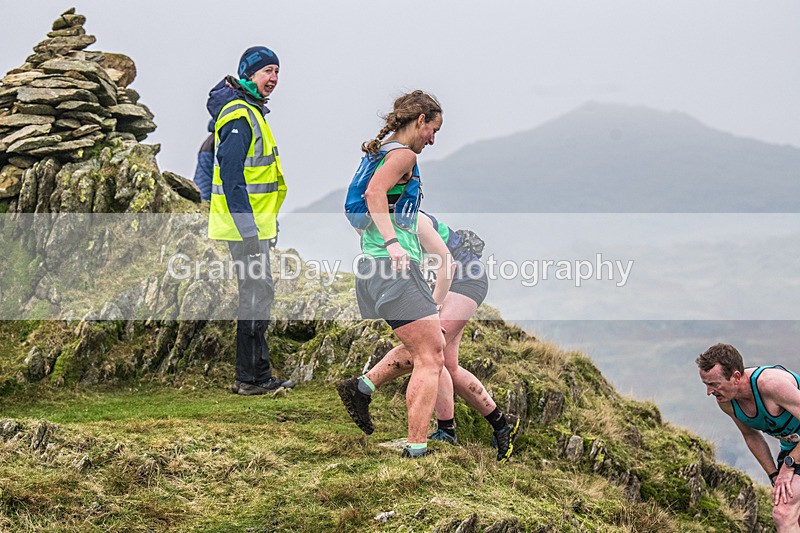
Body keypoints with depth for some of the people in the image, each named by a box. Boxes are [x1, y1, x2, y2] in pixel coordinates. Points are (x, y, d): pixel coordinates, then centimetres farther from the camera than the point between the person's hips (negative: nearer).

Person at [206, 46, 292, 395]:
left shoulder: (251, 111, 17)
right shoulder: (240, 117, -16)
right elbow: (231, 177, -23)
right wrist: (249, 231, -25)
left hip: (253, 222, 11)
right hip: (246, 222, -11)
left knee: (259, 292, 13)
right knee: (256, 293, -8)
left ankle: (258, 374, 19)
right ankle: (249, 379, -3)